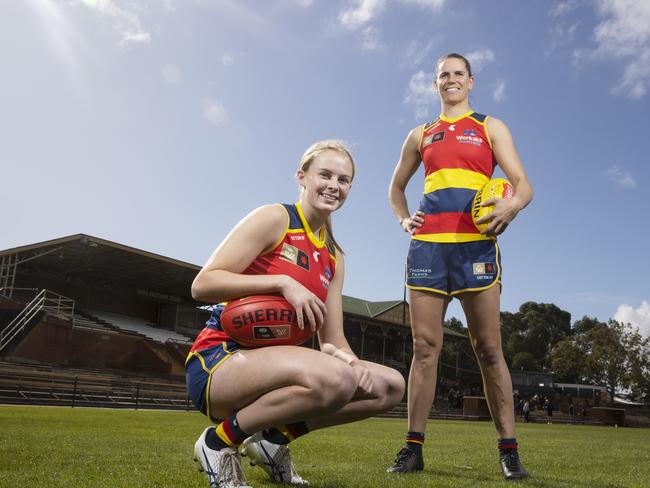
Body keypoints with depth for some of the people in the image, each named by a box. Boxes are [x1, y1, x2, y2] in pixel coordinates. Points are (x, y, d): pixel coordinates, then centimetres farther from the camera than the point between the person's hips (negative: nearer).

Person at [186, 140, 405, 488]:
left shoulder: (334, 257, 14)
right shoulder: (275, 218, -7)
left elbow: (333, 339, 10)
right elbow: (202, 285, -15)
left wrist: (347, 359, -13)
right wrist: (282, 282, -23)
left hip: (271, 365, 7)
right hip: (219, 360, -7)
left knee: (390, 386, 1)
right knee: (334, 378, -34)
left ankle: (274, 437, 8)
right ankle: (220, 441, -10)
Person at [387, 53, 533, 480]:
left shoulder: (490, 127, 13)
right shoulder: (420, 135, 21)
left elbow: (523, 184, 4)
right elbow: (397, 188, 30)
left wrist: (512, 205, -20)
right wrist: (404, 219, 10)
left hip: (475, 244, -2)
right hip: (427, 244, 2)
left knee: (488, 349, -2)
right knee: (425, 346, -1)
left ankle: (509, 451, 6)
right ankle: (414, 447, 4)